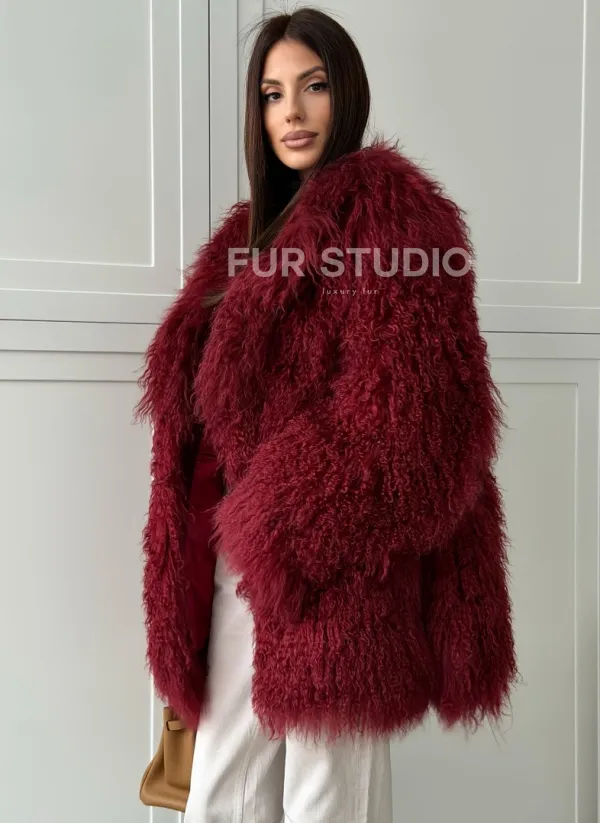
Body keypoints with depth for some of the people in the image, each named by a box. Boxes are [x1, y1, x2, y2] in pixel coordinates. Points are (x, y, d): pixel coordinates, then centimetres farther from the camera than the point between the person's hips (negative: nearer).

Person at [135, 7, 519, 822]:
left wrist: (289, 519, -12)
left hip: (333, 563, -7)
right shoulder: (259, 225, 19)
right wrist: (215, 529, 9)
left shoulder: (388, 205, -5)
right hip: (243, 556, 8)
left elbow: (407, 404, -16)